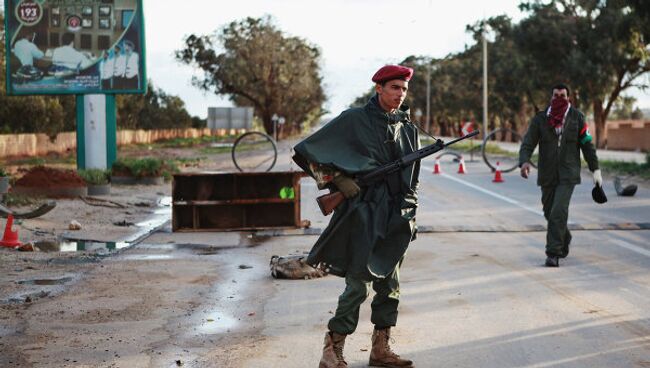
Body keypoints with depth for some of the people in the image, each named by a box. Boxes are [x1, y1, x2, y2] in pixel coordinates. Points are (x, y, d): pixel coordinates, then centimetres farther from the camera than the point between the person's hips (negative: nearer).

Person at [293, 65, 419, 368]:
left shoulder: (408, 129, 12)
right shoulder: (354, 120, -5)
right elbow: (308, 152, -6)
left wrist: (411, 216, 13)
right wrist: (338, 180, -12)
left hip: (395, 220, 6)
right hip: (363, 215, -6)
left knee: (389, 286, 10)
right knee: (357, 286, -8)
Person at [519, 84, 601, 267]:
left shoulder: (577, 117, 1)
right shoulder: (540, 119, 1)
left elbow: (587, 144, 6)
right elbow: (528, 143, -5)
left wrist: (595, 170, 5)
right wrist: (524, 161, -25)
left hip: (568, 175, -3)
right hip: (547, 175, 3)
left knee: (558, 212, -16)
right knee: (550, 213, 12)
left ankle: (553, 254, -13)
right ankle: (564, 240, 40)